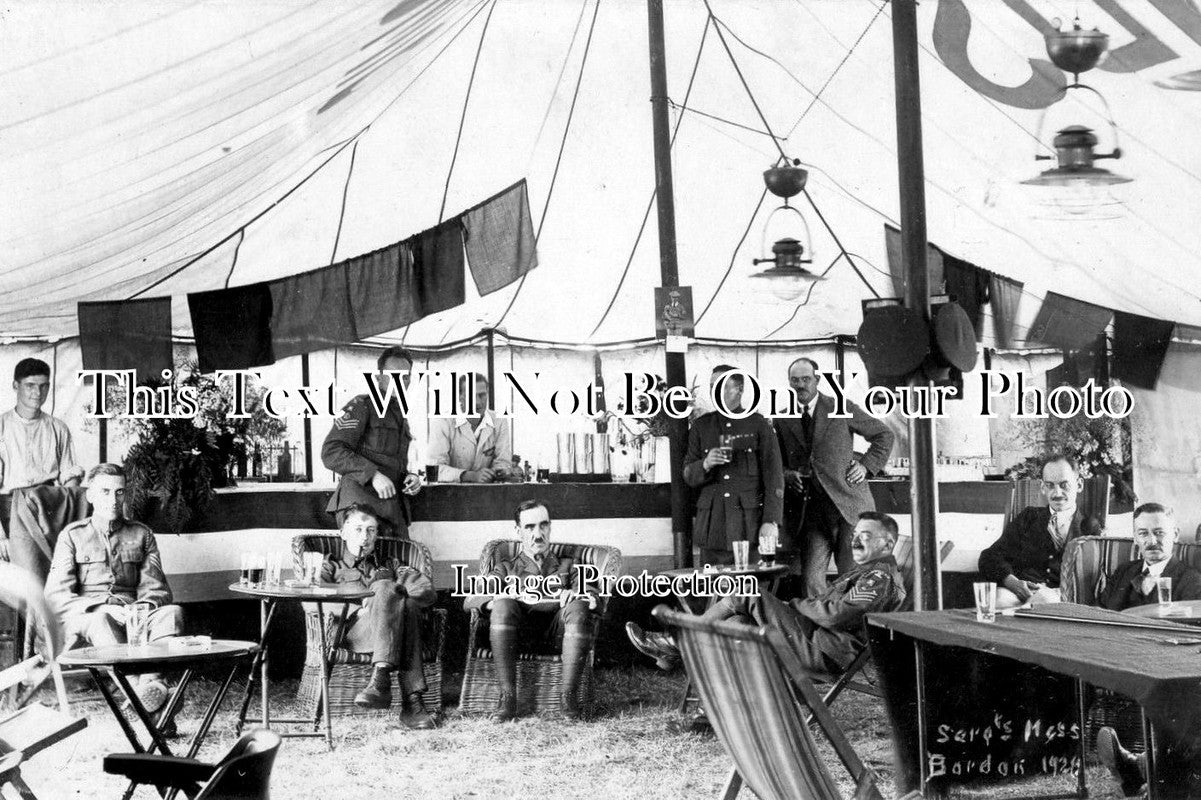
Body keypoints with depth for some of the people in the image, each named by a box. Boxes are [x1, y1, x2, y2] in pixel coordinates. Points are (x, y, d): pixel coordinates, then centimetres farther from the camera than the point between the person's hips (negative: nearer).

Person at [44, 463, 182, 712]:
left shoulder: (141, 535, 20)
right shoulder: (73, 535, 13)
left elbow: (156, 588, 12)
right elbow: (55, 595, 2)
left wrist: (144, 606, -13)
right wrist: (98, 607, -16)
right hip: (86, 617, -2)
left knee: (172, 612, -32)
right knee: (100, 621, -39)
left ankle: (152, 681, -55)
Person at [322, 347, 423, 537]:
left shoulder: (401, 417, 27)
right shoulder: (361, 406, 2)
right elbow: (331, 452, -10)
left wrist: (410, 478, 14)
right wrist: (373, 474, -19)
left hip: (393, 510, 7)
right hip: (359, 502, -7)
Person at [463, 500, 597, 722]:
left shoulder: (567, 566, 31)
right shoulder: (506, 568, 28)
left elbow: (592, 599, 13)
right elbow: (470, 600, 11)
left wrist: (575, 595, -13)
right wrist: (497, 599, -13)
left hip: (556, 624, 0)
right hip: (522, 624, 0)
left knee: (577, 608, -33)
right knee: (503, 605, -34)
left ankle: (568, 695, -32)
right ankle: (507, 697, -32)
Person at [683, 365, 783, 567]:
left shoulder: (759, 425, 5)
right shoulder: (701, 426, 13)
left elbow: (773, 476, 1)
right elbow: (688, 476, 12)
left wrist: (771, 521, -8)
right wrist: (705, 465, -11)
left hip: (750, 525, -2)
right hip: (712, 525, 2)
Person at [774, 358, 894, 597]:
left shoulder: (842, 409, 4)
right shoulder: (782, 421, 11)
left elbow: (884, 436, 13)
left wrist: (867, 465, 1)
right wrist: (786, 474, 0)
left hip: (847, 504, -2)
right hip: (809, 512, 2)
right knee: (811, 581, -5)